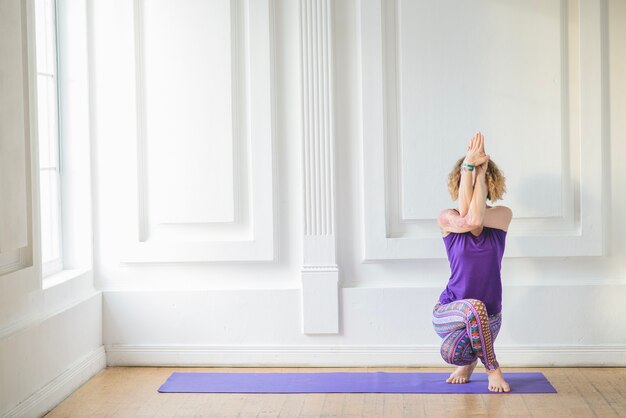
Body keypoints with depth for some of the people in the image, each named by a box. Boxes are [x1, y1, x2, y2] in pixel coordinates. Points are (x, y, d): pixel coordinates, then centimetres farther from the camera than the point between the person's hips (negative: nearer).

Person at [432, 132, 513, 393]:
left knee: (451, 353, -26)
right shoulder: (446, 218, -2)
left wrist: (481, 172, -17)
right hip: (449, 311, -1)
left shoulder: (503, 216, -1)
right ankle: (492, 368, -7)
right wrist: (468, 168, -23)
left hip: (487, 316, 1)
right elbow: (465, 221, -25)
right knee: (474, 307, -37)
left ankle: (467, 360, 15)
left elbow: (476, 219, -23)